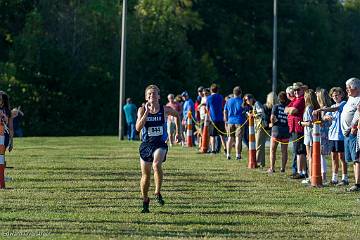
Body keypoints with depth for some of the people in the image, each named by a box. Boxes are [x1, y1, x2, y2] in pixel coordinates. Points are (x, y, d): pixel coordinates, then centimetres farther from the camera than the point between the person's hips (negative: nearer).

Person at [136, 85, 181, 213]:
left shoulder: (165, 110, -1)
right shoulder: (142, 110, -3)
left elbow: (176, 115, 20)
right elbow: (138, 128, -16)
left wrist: (178, 131, 17)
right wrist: (147, 112, -21)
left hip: (160, 144, -1)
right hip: (146, 144, 1)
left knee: (156, 164, -30)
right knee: (145, 175, 6)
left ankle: (158, 193, -13)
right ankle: (145, 200, 25)